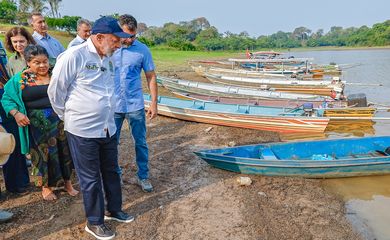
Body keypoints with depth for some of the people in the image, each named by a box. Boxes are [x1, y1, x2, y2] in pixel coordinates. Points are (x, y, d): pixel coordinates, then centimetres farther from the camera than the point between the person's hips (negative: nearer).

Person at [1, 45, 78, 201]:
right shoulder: (20, 79, -1)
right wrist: (16, 113, -14)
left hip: (60, 121, 1)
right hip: (37, 125, -1)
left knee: (64, 152, 10)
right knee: (43, 154, 11)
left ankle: (67, 182, 30)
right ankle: (46, 186, 30)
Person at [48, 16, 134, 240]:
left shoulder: (109, 59, 6)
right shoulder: (73, 56, -17)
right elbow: (55, 91, -8)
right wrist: (69, 116, 4)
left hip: (108, 129, 7)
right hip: (83, 131, -6)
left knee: (112, 172, 19)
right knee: (91, 178, 8)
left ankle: (114, 209, 40)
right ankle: (94, 222, 28)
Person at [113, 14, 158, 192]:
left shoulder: (142, 50, -4)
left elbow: (151, 77, 1)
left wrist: (154, 103, -2)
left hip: (135, 105, 0)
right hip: (112, 106, 1)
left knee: (141, 143, 9)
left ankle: (143, 177, 26)